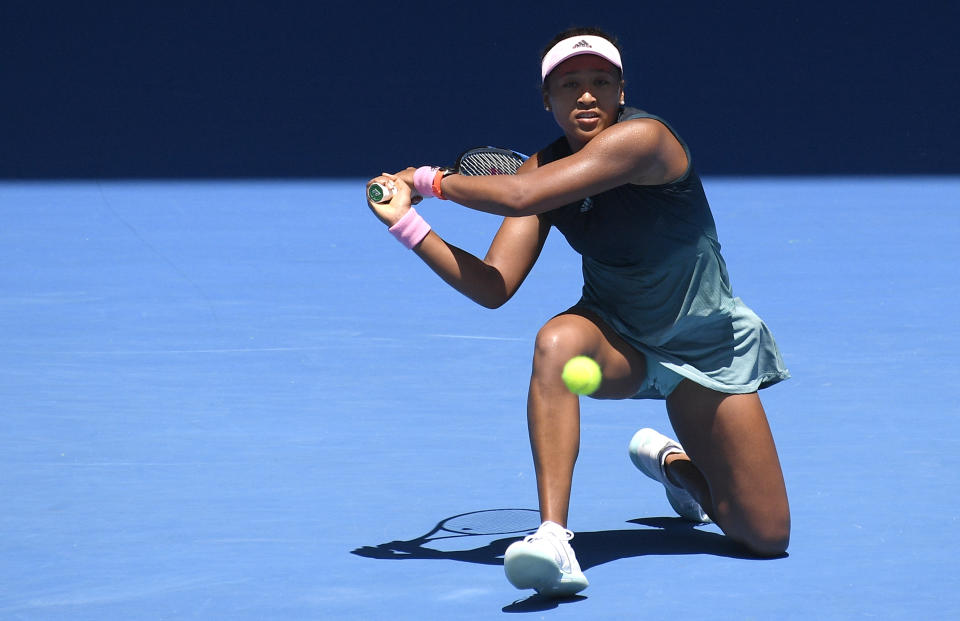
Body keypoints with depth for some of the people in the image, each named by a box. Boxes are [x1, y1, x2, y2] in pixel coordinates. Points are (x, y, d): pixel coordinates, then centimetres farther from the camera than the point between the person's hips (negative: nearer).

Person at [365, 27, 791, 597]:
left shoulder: (641, 138, -27)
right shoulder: (545, 168, -7)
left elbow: (520, 196, -35)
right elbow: (494, 287, -12)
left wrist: (432, 180, -20)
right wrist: (407, 220, -15)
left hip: (705, 345, -3)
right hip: (617, 337, 3)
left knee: (767, 538, -4)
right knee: (557, 342, -37)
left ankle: (672, 461, 30)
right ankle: (553, 540, -40)